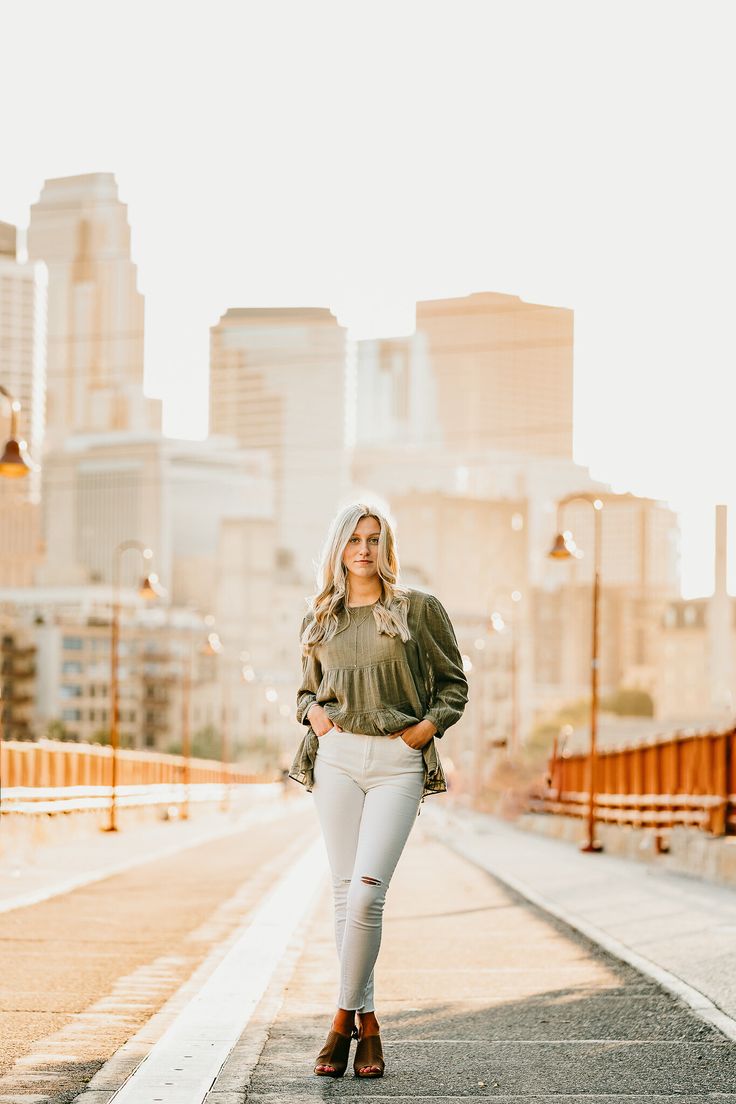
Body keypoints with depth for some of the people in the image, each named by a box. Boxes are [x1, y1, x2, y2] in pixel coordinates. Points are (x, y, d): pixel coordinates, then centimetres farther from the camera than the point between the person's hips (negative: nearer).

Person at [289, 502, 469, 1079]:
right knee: (346, 894, 1)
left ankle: (344, 1020, -5)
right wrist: (312, 712, 3)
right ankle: (367, 1025, 9)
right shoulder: (319, 617, 13)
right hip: (337, 755, 3)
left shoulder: (419, 608, 3)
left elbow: (453, 684, 9)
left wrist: (427, 726, -6)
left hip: (398, 762, -3)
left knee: (366, 891, -15)